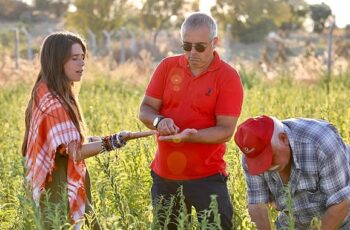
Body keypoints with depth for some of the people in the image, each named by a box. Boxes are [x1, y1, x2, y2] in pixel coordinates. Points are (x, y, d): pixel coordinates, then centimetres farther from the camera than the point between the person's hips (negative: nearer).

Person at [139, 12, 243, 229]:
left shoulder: (228, 77, -9)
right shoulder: (167, 67, 3)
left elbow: (225, 130, -13)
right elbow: (145, 109, 2)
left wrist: (190, 136, -29)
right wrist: (159, 121, -20)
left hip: (206, 177, -4)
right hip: (164, 175, 4)